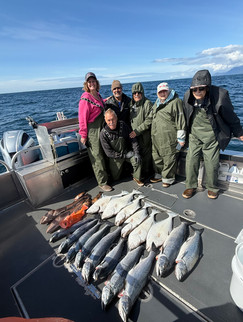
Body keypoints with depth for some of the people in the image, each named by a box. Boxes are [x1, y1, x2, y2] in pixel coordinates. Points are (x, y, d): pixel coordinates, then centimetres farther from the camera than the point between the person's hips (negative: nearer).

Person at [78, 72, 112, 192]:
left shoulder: (97, 95, 12)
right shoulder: (85, 99, -13)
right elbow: (82, 118, -15)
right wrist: (83, 135, -16)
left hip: (102, 128, 8)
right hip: (92, 131, -8)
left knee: (105, 154, 17)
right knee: (97, 157, -1)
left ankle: (107, 175, 34)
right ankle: (102, 183, 10)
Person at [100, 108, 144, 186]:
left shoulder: (123, 125, -13)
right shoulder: (103, 134, -20)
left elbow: (132, 139, -5)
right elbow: (109, 153, -17)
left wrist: (136, 153, -15)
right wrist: (124, 155, -20)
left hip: (128, 152, 1)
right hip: (115, 157, -1)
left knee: (137, 160, -27)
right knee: (115, 178, 8)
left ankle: (137, 178, 0)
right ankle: (122, 167, 41)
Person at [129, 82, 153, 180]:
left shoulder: (147, 104, -8)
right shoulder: (131, 104, 12)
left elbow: (149, 121, -15)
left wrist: (137, 131, -19)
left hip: (144, 135, -6)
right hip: (133, 135, 6)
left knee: (145, 154, 3)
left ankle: (145, 173, 19)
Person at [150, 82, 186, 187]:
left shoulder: (175, 102, -6)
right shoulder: (157, 102, 18)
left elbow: (180, 120, -11)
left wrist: (181, 138, -13)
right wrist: (152, 133, 25)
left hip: (169, 138, -8)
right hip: (156, 137, 8)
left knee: (169, 159, -1)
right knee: (156, 157, 15)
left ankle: (168, 178, 14)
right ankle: (159, 175, 32)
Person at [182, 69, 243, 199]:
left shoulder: (220, 95, -17)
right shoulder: (188, 96, -7)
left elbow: (231, 117, -5)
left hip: (211, 136, -3)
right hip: (194, 135, 3)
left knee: (211, 163, 3)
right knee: (191, 160, 2)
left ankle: (212, 188, 26)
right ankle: (191, 186, 19)